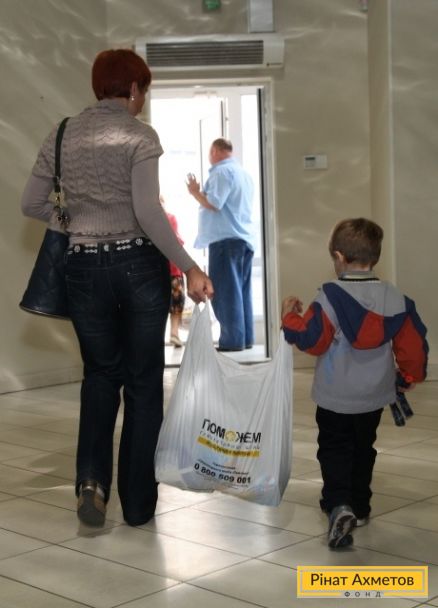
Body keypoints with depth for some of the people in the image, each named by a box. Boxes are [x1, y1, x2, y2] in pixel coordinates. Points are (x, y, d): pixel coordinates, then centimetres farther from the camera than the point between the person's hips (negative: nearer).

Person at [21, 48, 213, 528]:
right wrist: (190, 267, -15)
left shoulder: (63, 136, 5)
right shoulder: (140, 135, -9)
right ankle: (138, 502, 16)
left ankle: (91, 479, 1)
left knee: (100, 372, 20)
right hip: (140, 265, -3)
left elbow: (31, 204, 8)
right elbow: (148, 211, -20)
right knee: (143, 380, 10)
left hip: (86, 268, 3)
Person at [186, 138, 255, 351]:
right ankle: (245, 338, 11)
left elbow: (214, 204, -18)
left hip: (226, 239, -9)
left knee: (226, 292, -8)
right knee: (241, 291, 10)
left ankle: (232, 340, -11)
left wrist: (195, 192, -1)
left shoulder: (222, 171, -8)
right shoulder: (244, 173, 22)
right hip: (245, 238, 9)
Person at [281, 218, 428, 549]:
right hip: (374, 397, 4)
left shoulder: (331, 297, -19)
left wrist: (290, 317, -1)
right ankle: (360, 506, 30)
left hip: (335, 398, -4)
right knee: (363, 450, 21)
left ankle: (339, 505, -15)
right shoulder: (395, 298, -6)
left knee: (334, 450, 6)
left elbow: (312, 340, -19)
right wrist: (410, 376, 17)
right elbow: (413, 343, -1)